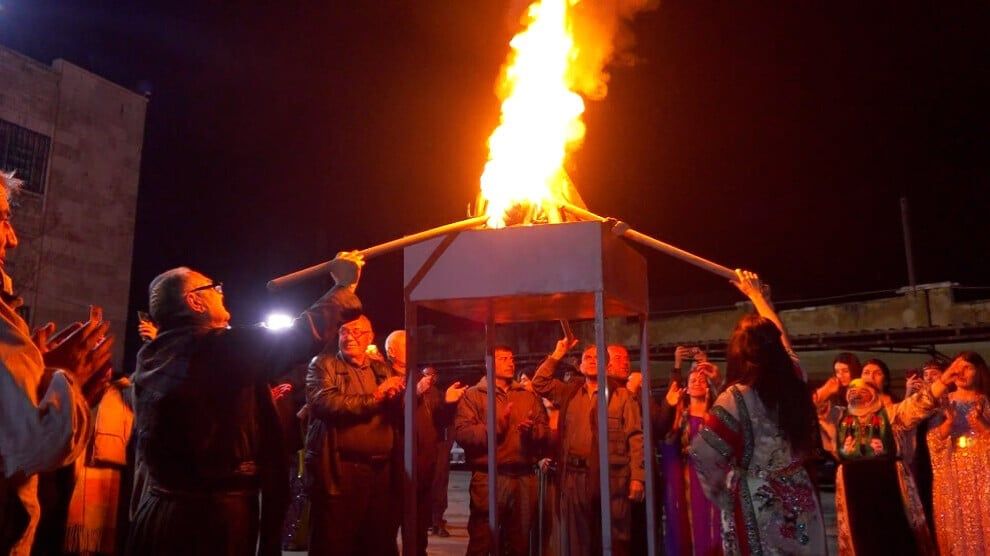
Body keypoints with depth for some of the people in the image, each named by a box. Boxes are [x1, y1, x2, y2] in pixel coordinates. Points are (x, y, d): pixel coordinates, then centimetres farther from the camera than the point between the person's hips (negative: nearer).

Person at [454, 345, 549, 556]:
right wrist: (496, 425, -19)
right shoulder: (473, 395, 2)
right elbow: (461, 433, -11)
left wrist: (532, 430, -8)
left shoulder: (529, 396, 17)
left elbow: (546, 430, 13)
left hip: (525, 478, 4)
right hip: (488, 478, -4)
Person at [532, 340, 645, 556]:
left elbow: (635, 437, -3)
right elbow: (539, 383, 14)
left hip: (612, 477, -3)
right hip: (575, 477, 4)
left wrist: (637, 477, -9)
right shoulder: (569, 392, 14)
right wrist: (558, 354, 9)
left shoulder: (622, 395, 2)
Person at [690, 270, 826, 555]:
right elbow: (779, 336, 16)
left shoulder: (736, 398, -17)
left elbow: (703, 453, -22)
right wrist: (756, 293, 28)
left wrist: (721, 490, -4)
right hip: (799, 502, 5)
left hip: (757, 506, -5)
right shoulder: (794, 381, -1)